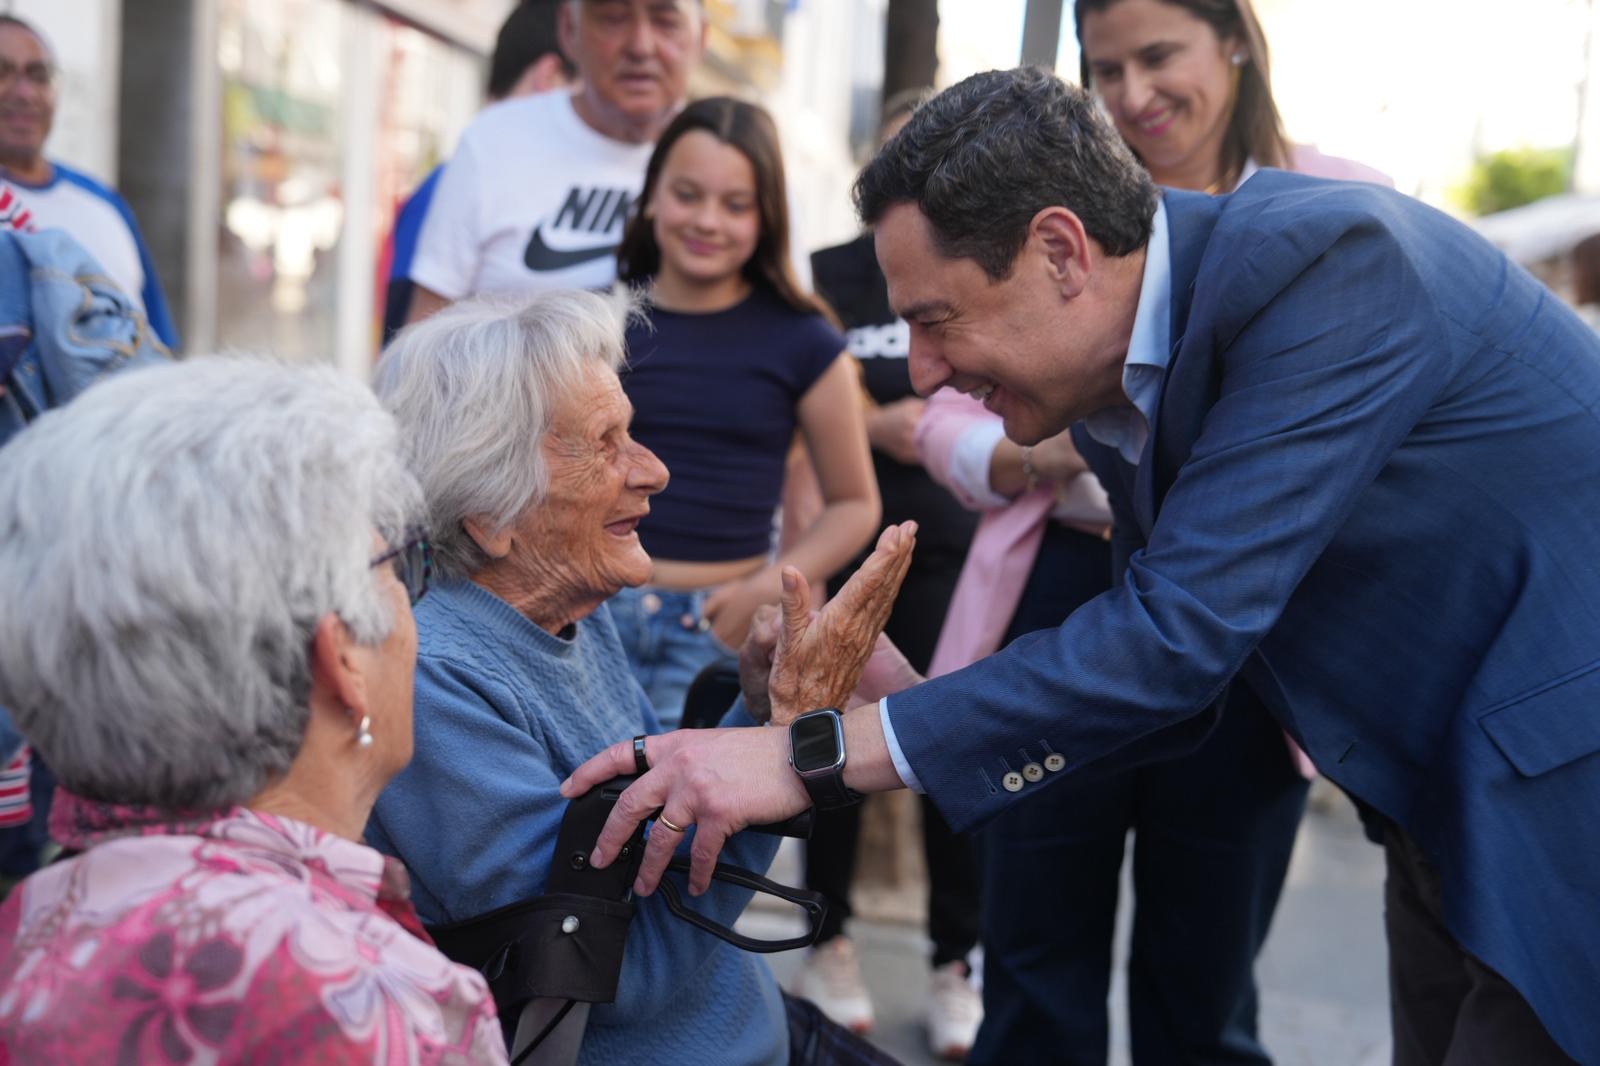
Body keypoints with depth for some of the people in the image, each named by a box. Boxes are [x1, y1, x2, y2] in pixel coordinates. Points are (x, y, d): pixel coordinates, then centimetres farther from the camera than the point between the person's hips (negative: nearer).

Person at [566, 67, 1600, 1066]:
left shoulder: (1330, 259, -25)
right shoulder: (1121, 397, 1)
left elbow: (1182, 629, -31)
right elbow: (1175, 689, 6)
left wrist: (815, 756, -29)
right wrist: (878, 701, -7)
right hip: (1445, 802, 7)